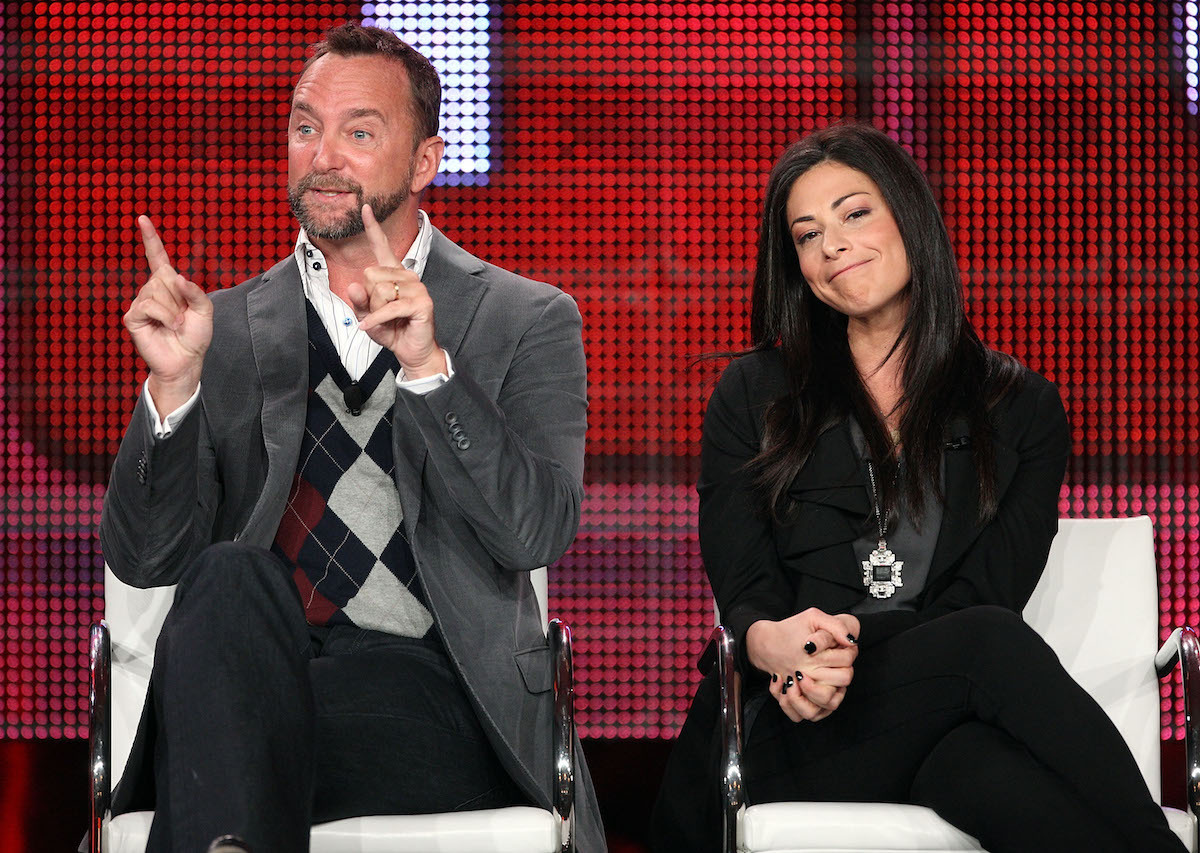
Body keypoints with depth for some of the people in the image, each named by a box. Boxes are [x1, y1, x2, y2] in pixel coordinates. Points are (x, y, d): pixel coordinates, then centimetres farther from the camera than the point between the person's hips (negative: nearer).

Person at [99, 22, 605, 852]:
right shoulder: (227, 330, 17)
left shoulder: (528, 322, 11)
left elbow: (539, 533, -5)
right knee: (230, 578, -33)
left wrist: (428, 367, -17)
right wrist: (175, 383, -8)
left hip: (435, 699, -3)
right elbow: (145, 559, 9)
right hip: (245, 680, 4)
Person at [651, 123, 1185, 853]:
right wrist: (769, 642, -20)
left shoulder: (1022, 410, 16)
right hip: (782, 734, 0)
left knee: (993, 768, -40)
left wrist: (851, 643, -18)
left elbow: (988, 594, 3)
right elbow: (743, 593, 7)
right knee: (987, 644, -33)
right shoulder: (753, 396, 17)